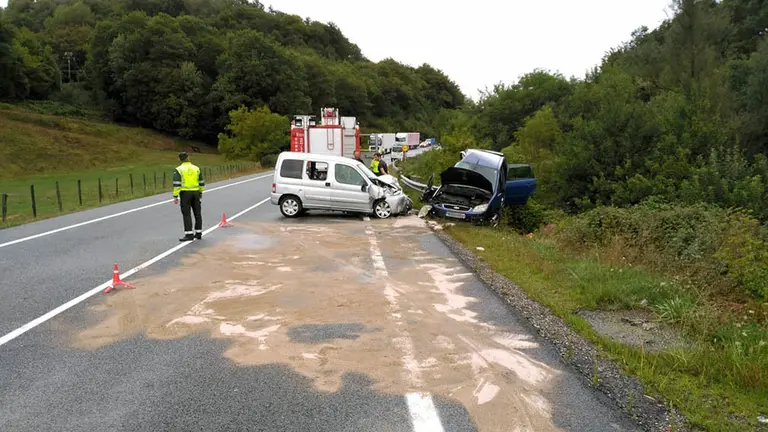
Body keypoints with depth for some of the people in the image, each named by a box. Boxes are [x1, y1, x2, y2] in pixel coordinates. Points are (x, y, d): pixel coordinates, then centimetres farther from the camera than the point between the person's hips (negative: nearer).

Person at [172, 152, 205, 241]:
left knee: (186, 214, -2)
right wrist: (201, 193, 21)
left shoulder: (178, 169, -7)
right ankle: (198, 233, 16)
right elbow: (202, 182, 10)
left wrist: (175, 197, -10)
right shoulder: (196, 168, 6)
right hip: (195, 192, 4)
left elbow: (176, 184, -14)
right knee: (197, 213, 11)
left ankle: (189, 235, -5)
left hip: (185, 193, -4)